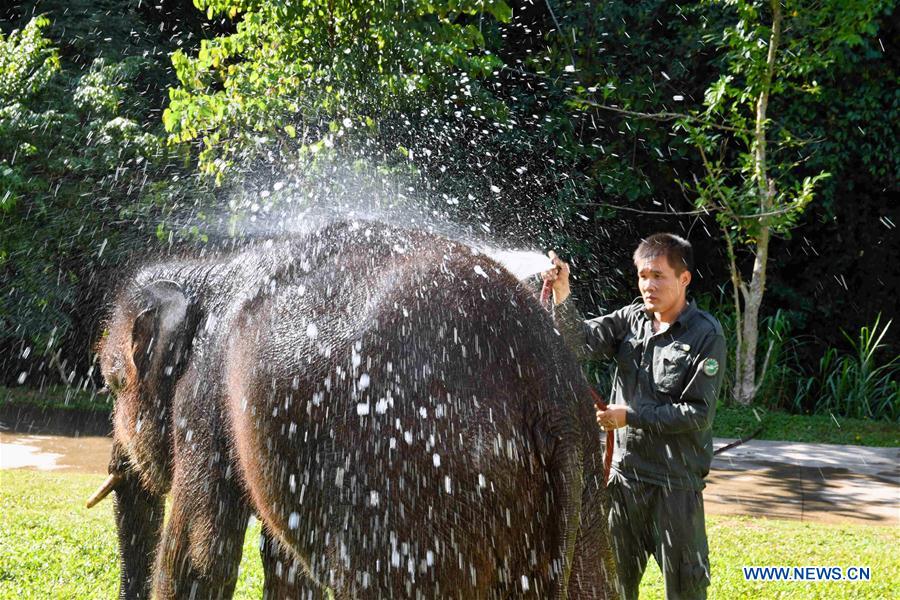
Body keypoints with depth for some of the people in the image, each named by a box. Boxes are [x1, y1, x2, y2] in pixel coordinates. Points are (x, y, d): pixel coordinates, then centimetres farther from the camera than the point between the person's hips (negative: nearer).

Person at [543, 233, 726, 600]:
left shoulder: (705, 335, -10)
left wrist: (632, 416, -15)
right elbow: (584, 339, -10)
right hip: (625, 473, 5)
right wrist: (561, 295, -26)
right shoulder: (632, 319, 5)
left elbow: (698, 414, -14)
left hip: (676, 480, -5)